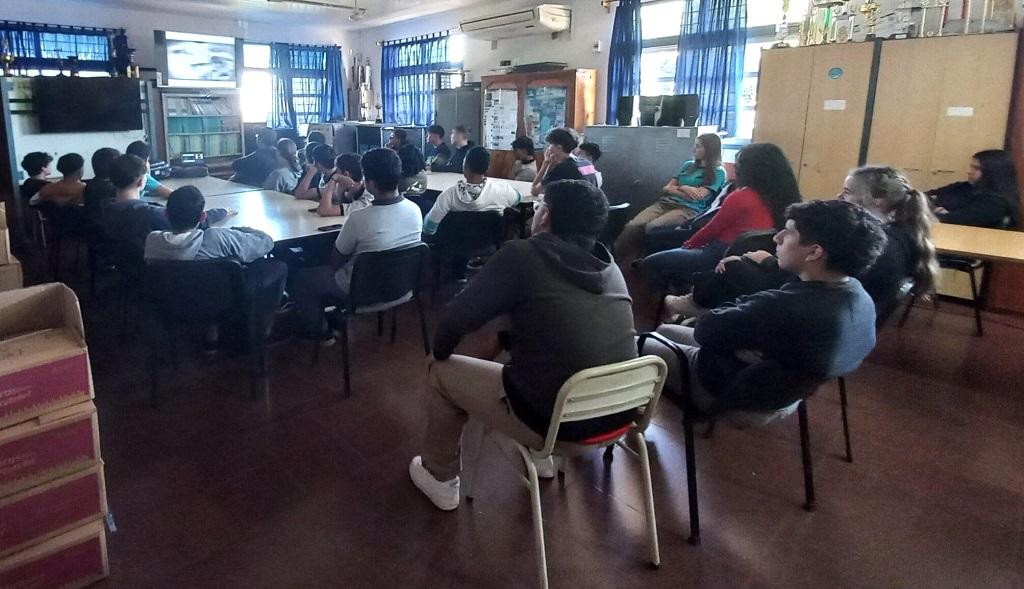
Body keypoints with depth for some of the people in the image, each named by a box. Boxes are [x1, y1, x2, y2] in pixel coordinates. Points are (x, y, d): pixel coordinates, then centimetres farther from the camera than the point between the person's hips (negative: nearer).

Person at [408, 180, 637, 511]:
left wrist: (439, 352, 14)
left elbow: (458, 316, -7)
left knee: (443, 372, 16)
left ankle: (440, 479, 33)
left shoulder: (522, 255, -12)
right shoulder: (609, 266, 7)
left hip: (554, 420, -6)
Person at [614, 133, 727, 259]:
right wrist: (684, 191, -3)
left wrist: (680, 187, 7)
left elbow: (697, 196, -8)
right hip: (666, 203, 6)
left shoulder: (718, 172, 5)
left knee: (648, 228, -33)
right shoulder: (688, 165, 23)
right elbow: (666, 189, 14)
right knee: (631, 226, -24)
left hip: (688, 209, -5)